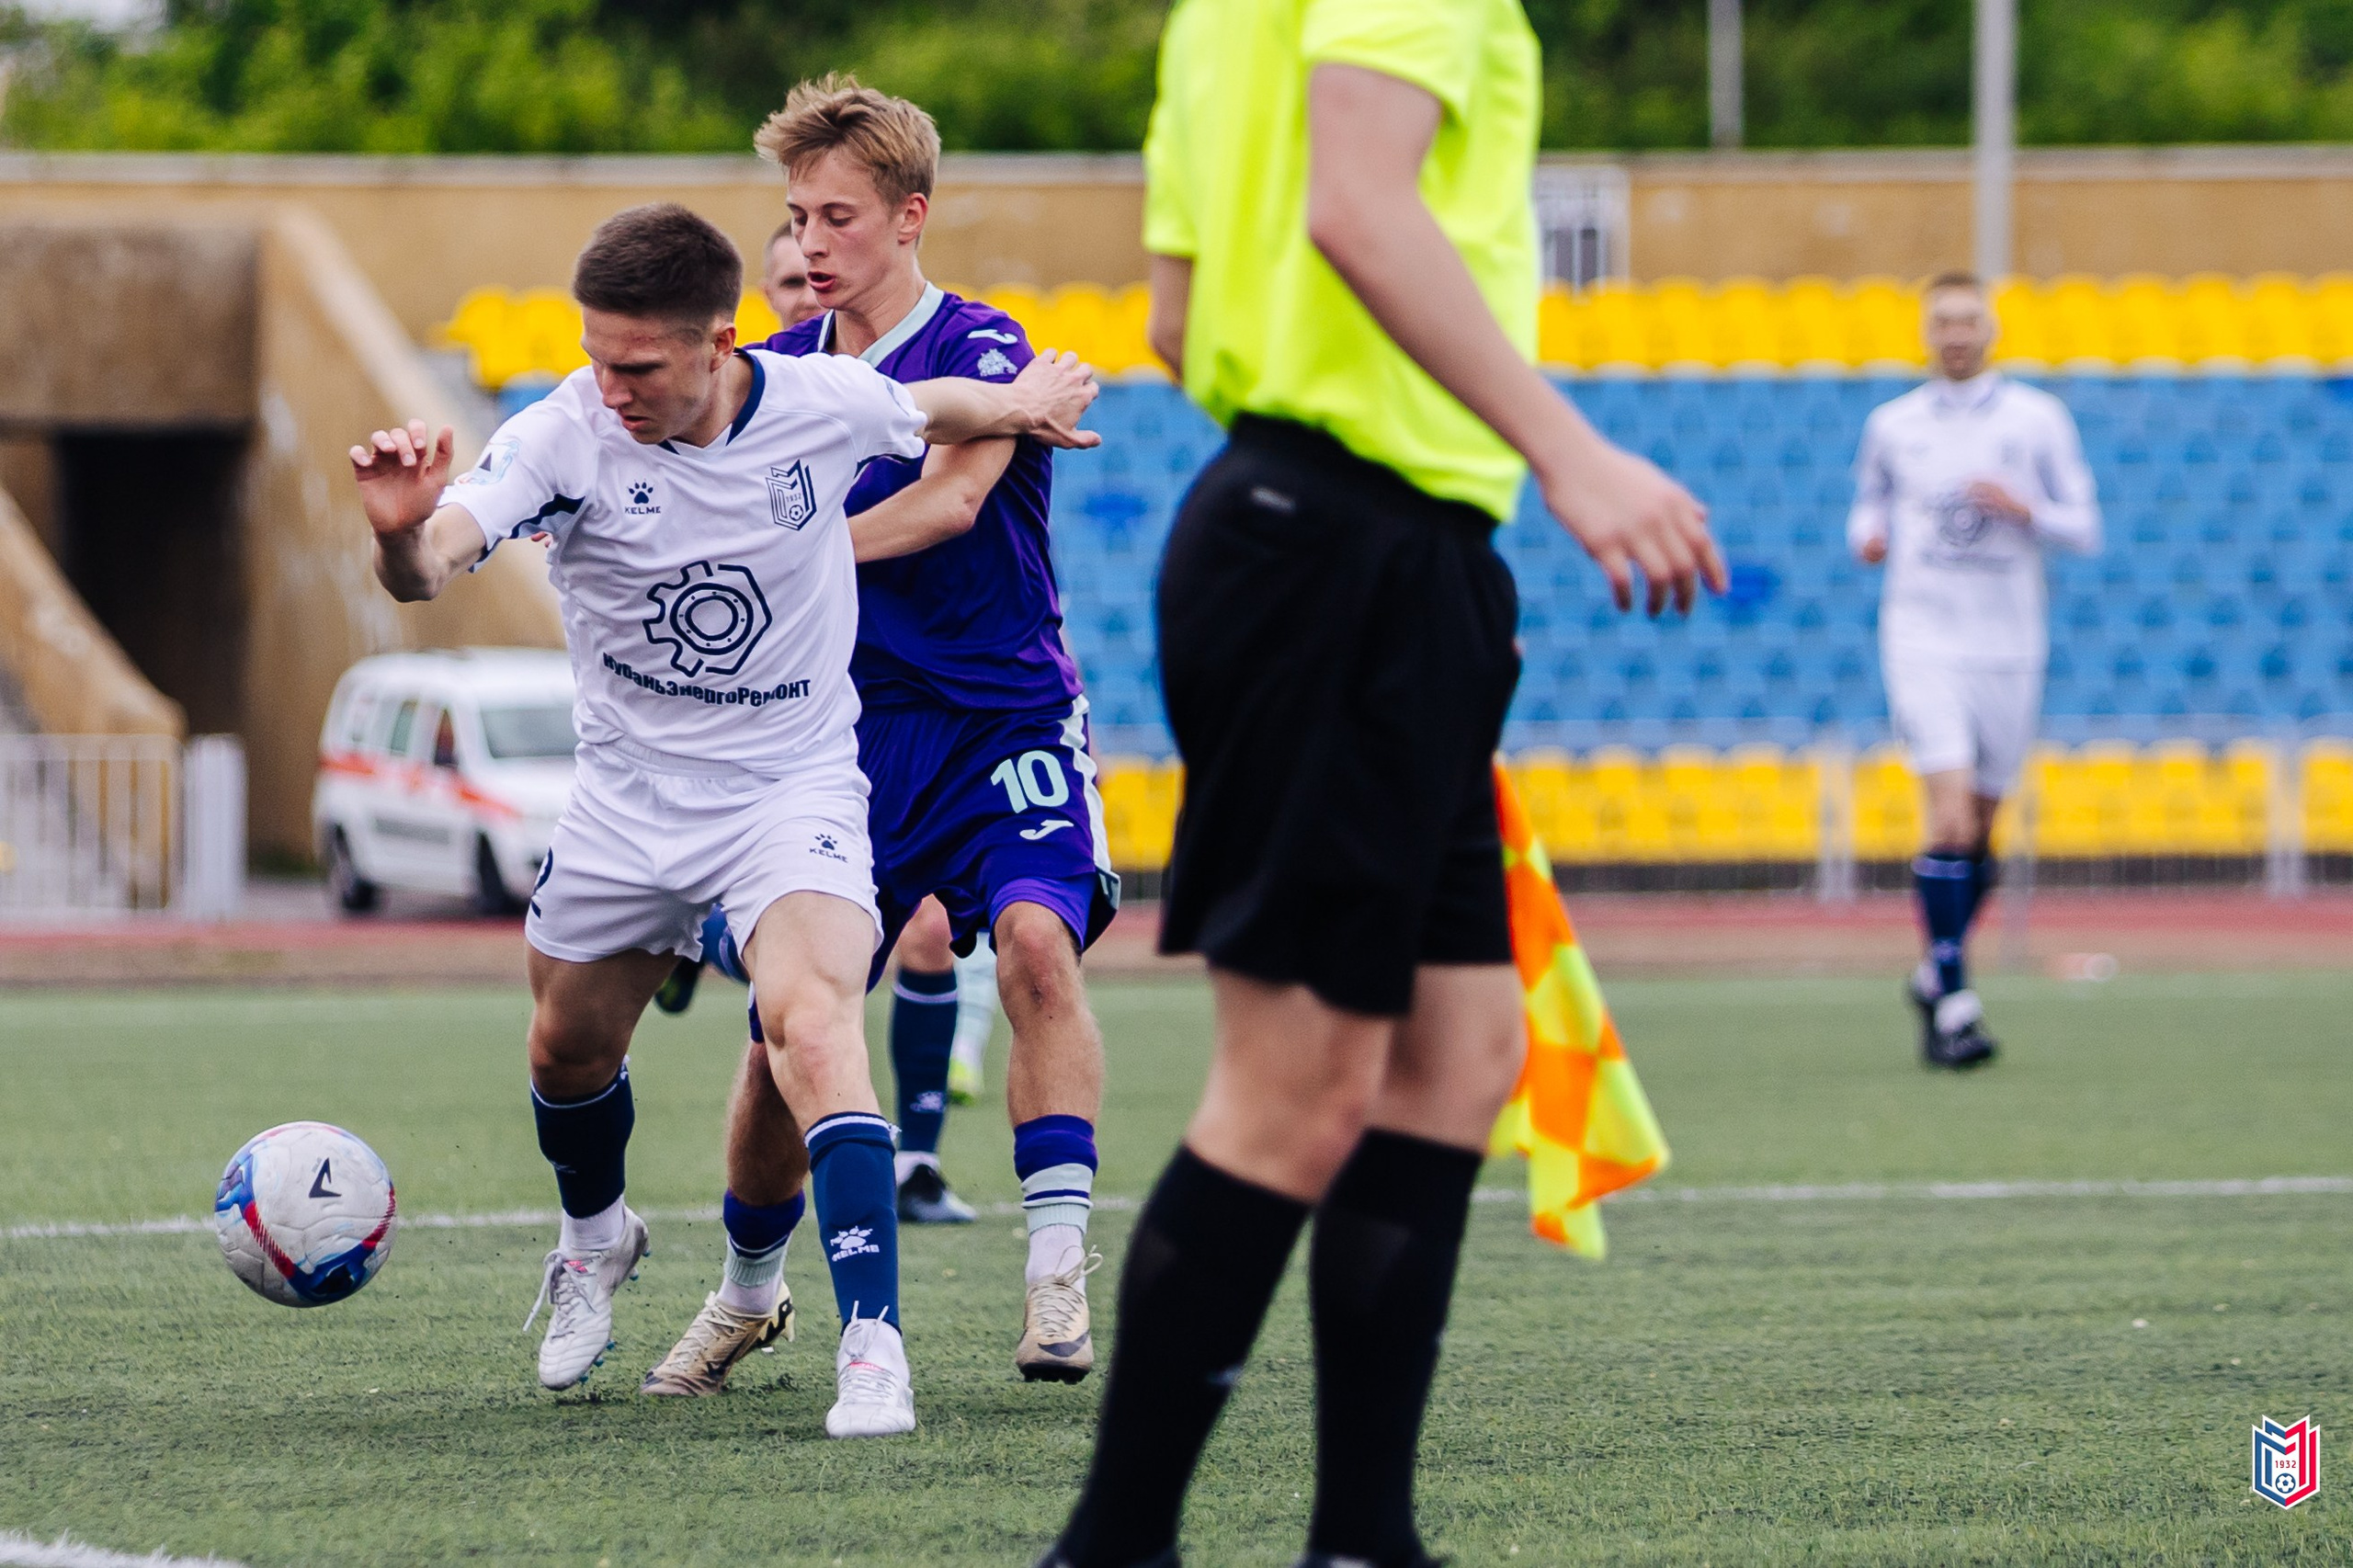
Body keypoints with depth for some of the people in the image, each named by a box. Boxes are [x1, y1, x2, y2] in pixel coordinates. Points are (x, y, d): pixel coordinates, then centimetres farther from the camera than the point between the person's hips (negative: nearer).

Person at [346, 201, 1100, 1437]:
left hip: (795, 788, -2)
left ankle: (872, 1339, -30)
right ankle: (597, 1241, 52)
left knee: (813, 1022, -27)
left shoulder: (821, 404, -15)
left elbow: (935, 410, 11)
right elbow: (430, 566, -36)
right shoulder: (565, 436, -20)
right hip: (627, 799, 2)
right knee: (569, 1052, 18)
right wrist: (402, 533, -57)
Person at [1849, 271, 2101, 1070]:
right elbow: (1869, 503, 21)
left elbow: (2084, 527, 5)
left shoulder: (2038, 419, 4)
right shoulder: (1891, 425, 6)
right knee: (1951, 817, -17)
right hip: (1924, 641, -1)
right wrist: (1868, 537, -2)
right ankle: (1955, 1003, -15)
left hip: (2009, 645, 1)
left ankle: (1936, 975, 31)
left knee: (1978, 831, 9)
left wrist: (2025, 509, -15)